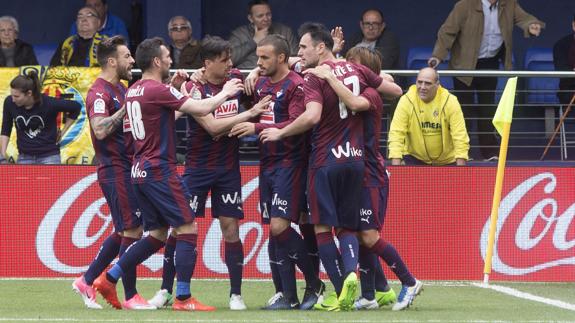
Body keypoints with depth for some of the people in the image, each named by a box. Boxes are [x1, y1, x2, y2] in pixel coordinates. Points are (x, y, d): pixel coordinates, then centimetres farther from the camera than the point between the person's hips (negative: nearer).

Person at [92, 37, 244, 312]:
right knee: (188, 228, -5)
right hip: (159, 171, -9)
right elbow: (202, 109, -17)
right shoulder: (158, 91, -15)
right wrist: (225, 93, 0)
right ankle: (183, 298, -7)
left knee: (157, 234, 16)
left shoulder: (133, 91, 11)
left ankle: (108, 280, 13)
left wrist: (174, 85, 19)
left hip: (140, 171, 9)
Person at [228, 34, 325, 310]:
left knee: (279, 227, -14)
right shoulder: (260, 84, 14)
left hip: (289, 163, -8)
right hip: (267, 163, 8)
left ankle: (315, 284, 1)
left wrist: (257, 128, -25)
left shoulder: (296, 85, -10)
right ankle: (287, 295, 9)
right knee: (274, 229, 5)